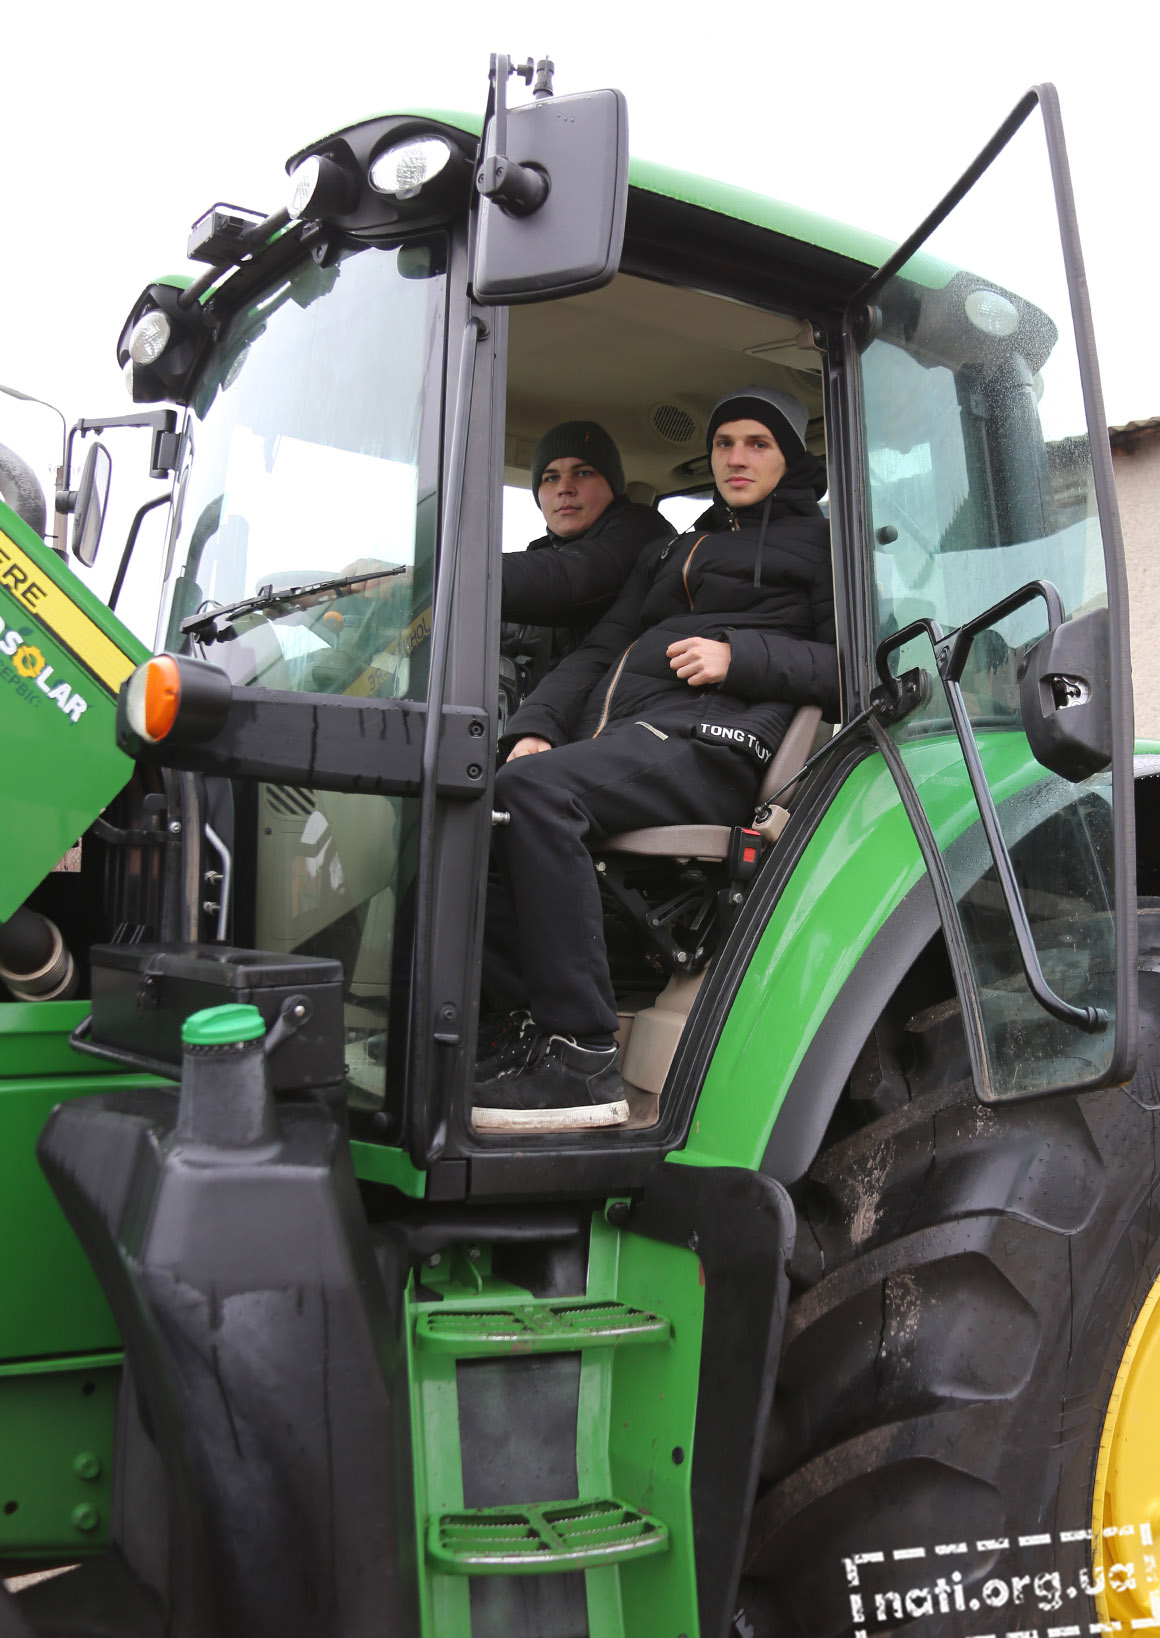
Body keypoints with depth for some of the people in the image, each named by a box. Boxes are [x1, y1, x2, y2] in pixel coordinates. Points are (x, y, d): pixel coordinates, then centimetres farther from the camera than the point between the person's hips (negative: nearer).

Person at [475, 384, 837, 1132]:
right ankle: (531, 1024, -20)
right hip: (614, 743, 7)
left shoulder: (817, 543, 17)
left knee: (532, 790, -34)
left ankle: (582, 1059, -32)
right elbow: (598, 652, 26)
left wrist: (738, 657, -9)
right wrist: (535, 727, 7)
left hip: (713, 742, -6)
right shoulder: (668, 554, 36)